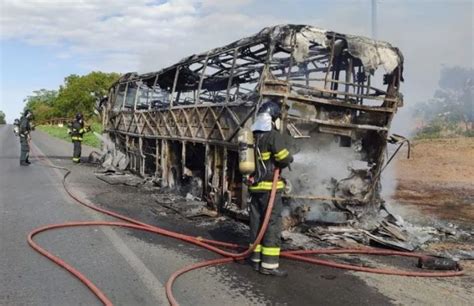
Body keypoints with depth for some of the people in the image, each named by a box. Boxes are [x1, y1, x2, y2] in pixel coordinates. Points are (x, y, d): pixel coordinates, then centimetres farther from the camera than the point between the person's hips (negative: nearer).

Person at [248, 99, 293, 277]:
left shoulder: (253, 136, 11)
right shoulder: (273, 135, -13)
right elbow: (286, 159, -17)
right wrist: (277, 165, 4)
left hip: (255, 186, 8)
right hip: (270, 187, -8)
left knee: (257, 223, 12)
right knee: (272, 224, -4)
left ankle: (256, 259, 19)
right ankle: (269, 264, -4)